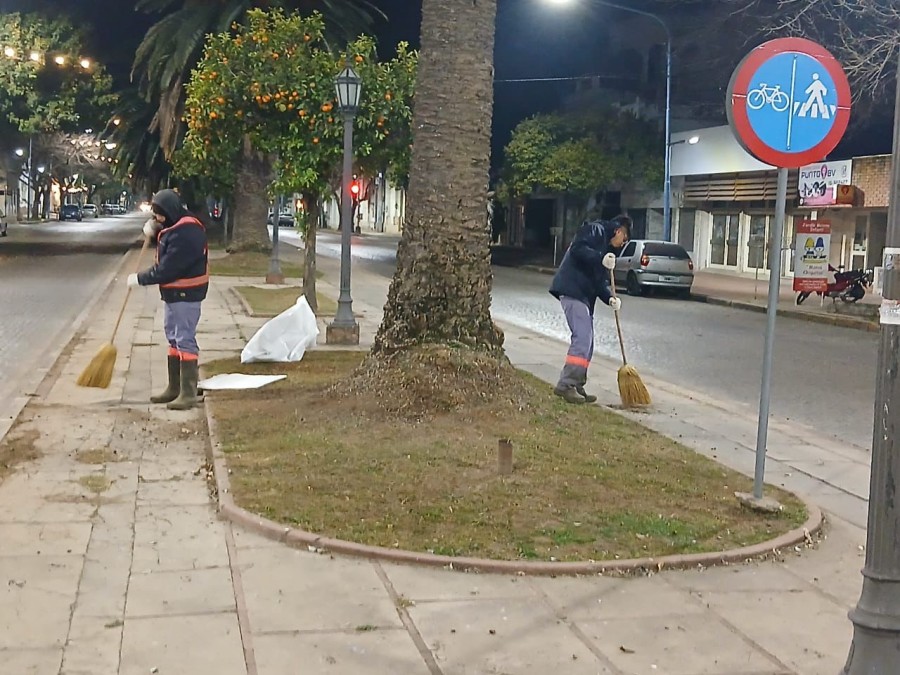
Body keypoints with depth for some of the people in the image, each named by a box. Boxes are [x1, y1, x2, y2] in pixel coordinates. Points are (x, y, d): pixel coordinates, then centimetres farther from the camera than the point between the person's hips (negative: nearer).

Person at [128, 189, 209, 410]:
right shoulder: (176, 226, 9)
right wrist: (153, 230, 5)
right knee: (173, 338, 16)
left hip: (186, 294, -11)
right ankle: (174, 388, 26)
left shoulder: (186, 233, -23)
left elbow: (167, 269, -24)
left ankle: (188, 394, -7)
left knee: (185, 340, -9)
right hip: (174, 292, 11)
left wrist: (140, 279, -14)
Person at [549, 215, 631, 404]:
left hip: (584, 296, 10)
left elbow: (599, 281, 19)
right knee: (582, 338, -16)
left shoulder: (606, 249, 27)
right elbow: (577, 249, -17)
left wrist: (610, 298, 2)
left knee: (586, 342, 10)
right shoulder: (595, 230, 1)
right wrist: (601, 259, -23)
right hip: (572, 290, -10)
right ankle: (566, 385, -16)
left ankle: (576, 386, 14)